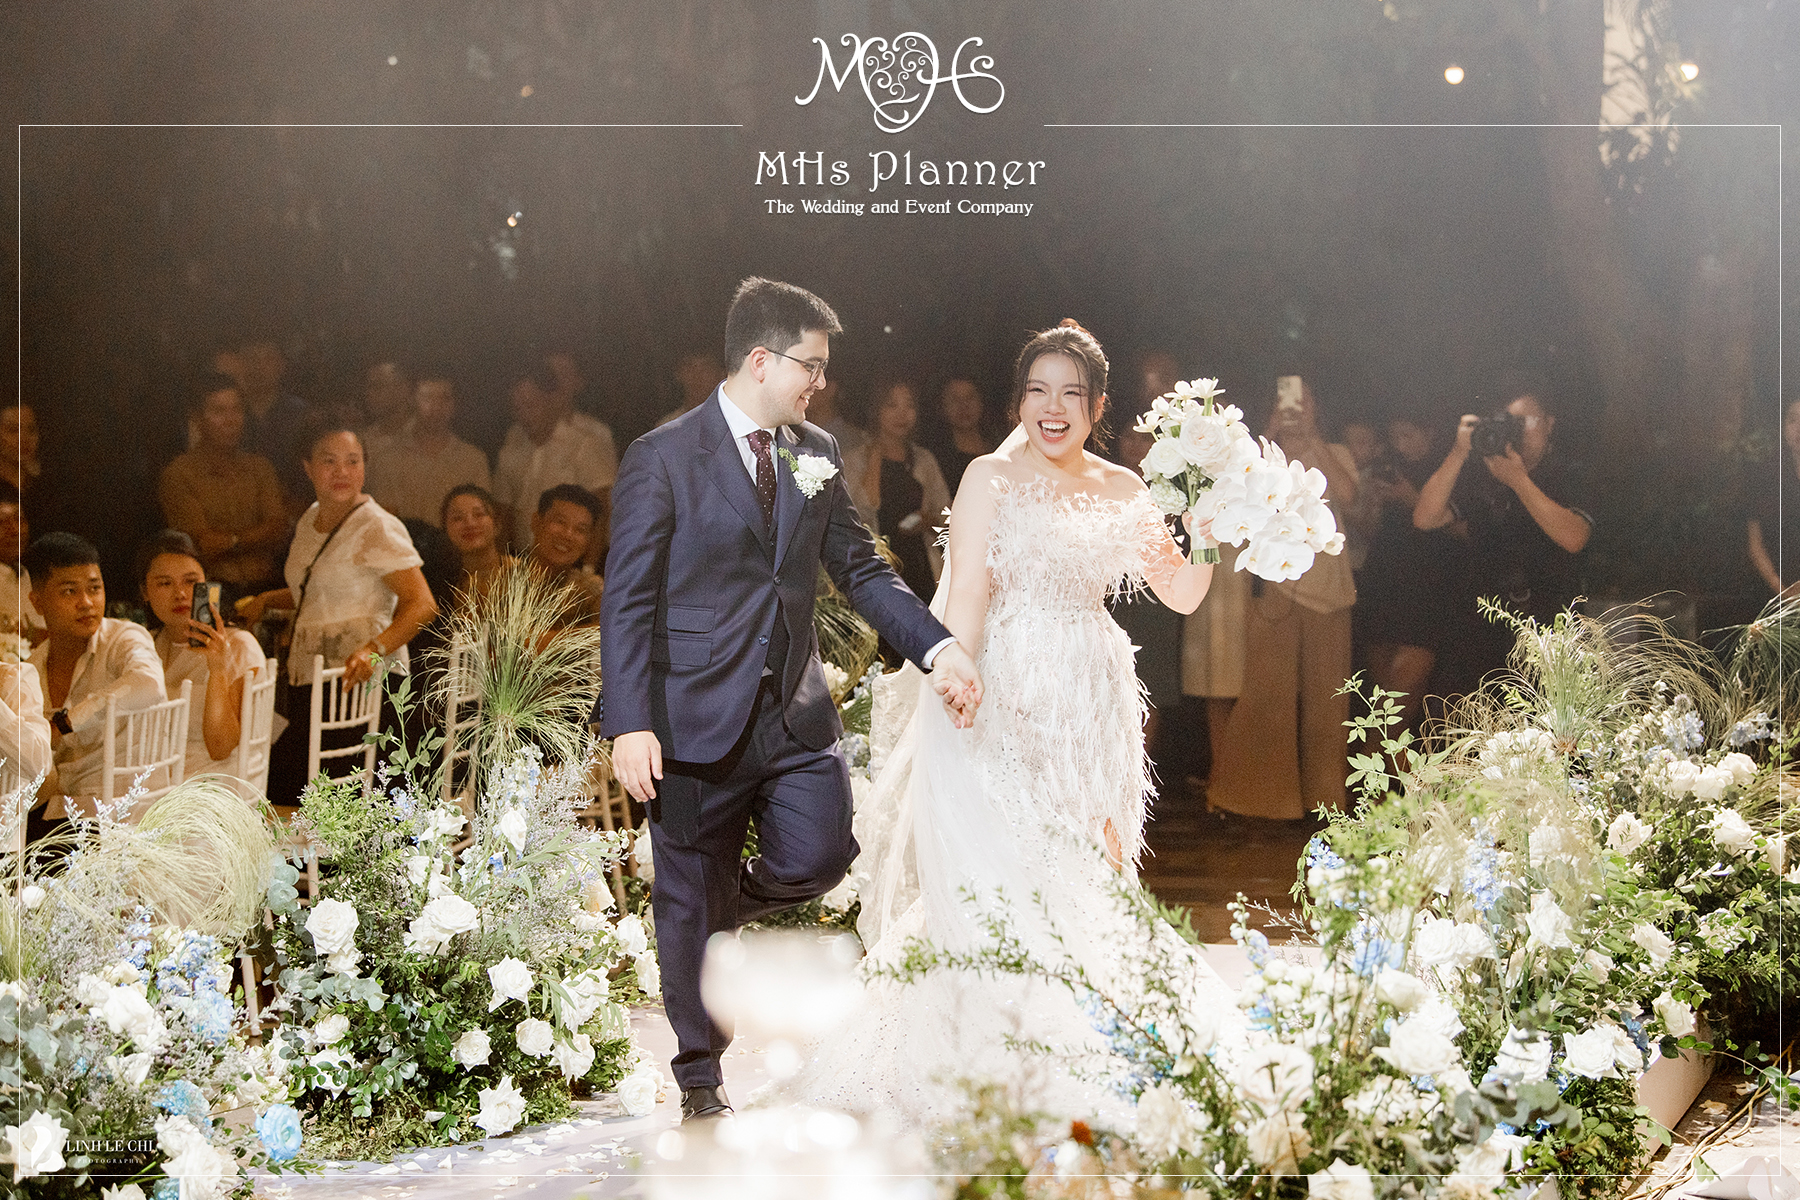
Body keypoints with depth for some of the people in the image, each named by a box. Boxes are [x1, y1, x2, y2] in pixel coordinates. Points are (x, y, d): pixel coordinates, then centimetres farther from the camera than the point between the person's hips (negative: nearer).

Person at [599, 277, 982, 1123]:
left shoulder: (816, 456, 9)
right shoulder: (662, 458, -8)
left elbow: (860, 568, 12)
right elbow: (628, 599, -10)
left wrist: (938, 647, -1)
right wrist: (630, 724, -17)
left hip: (794, 712, 4)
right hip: (698, 718, -4)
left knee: (819, 858, -11)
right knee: (691, 906, 5)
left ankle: (730, 901, 23)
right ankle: (701, 1079, 22)